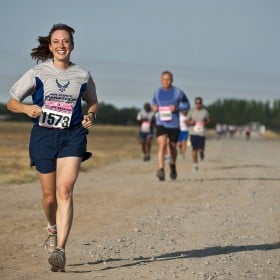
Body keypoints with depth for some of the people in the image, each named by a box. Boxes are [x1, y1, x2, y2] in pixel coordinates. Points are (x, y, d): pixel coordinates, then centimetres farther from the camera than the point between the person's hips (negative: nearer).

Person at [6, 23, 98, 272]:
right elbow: (11, 103, 6)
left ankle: (60, 249, -24)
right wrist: (26, 108, -15)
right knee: (49, 196, 7)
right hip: (44, 135, 1)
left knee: (65, 190, -18)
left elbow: (93, 102, 23)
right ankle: (53, 230, 40)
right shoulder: (37, 73, 2)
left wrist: (91, 116, 1)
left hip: (73, 136, 0)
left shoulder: (82, 75, 6)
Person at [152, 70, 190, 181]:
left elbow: (186, 104, 5)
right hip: (161, 123, 0)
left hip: (174, 124, 0)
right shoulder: (157, 92, 5)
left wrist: (177, 108, -14)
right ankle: (161, 170, -28)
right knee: (162, 145, -19)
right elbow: (154, 101, 24)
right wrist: (154, 107, 1)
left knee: (173, 147, 13)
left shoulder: (178, 92, -4)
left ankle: (173, 165, 43)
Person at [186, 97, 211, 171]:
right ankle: (195, 165, 8)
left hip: (202, 133, 0)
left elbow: (208, 120, 13)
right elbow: (187, 121, 10)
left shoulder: (205, 111, 4)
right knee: (194, 149, -3)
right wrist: (190, 123, -12)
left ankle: (201, 152, 34)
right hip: (193, 132, 0)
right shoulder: (191, 111, 4)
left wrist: (206, 123, -9)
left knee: (201, 149, -5)